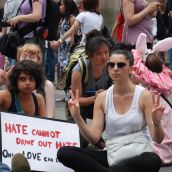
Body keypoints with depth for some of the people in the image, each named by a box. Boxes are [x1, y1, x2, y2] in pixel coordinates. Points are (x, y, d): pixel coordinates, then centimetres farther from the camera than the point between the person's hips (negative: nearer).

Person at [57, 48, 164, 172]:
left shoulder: (144, 95, -3)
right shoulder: (102, 97, 6)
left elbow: (158, 139, -7)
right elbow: (94, 138, -1)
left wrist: (156, 123, -28)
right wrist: (78, 118, -15)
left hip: (140, 156, -2)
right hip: (112, 156, 2)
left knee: (153, 160, -41)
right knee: (64, 152, -18)